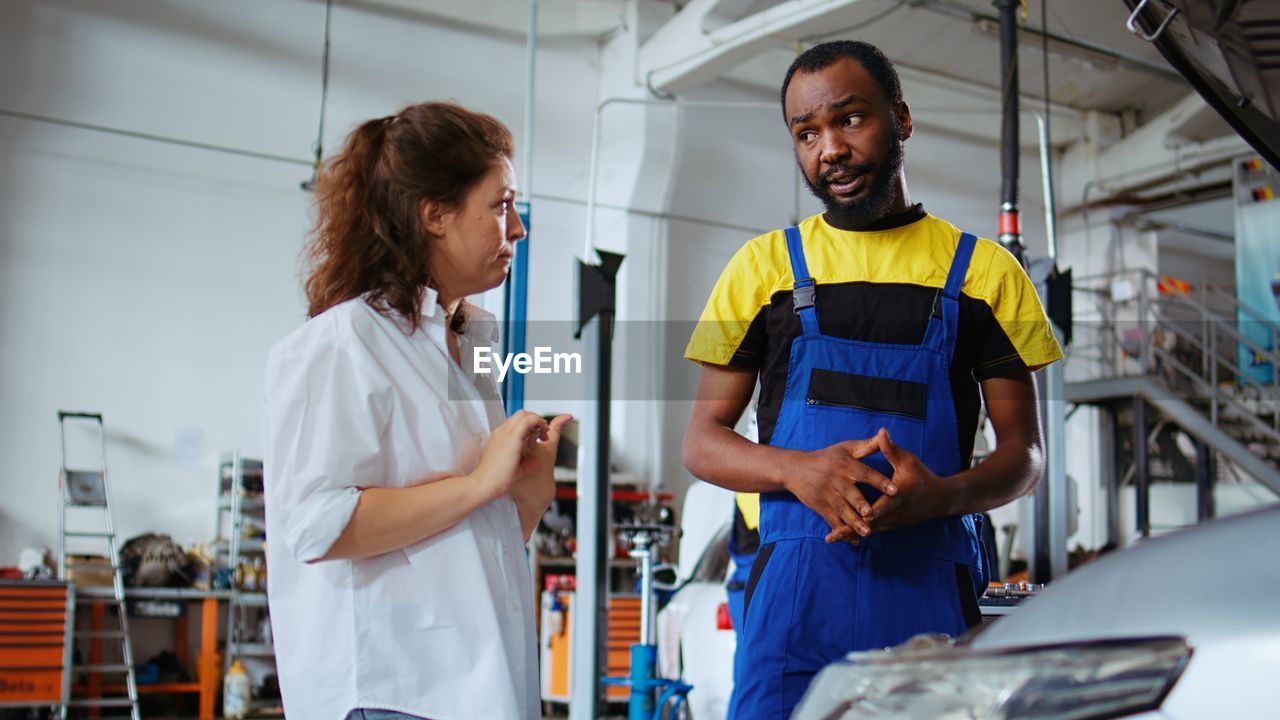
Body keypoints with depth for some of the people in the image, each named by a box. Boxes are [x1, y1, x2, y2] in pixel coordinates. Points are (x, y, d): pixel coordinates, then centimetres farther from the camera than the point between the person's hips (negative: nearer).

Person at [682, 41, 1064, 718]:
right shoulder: (763, 265, 11)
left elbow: (1024, 452, 8)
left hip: (931, 585, 0)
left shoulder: (985, 271, 9)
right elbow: (702, 443, 9)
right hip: (796, 583, 0)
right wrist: (799, 470, -12)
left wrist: (941, 495, -14)